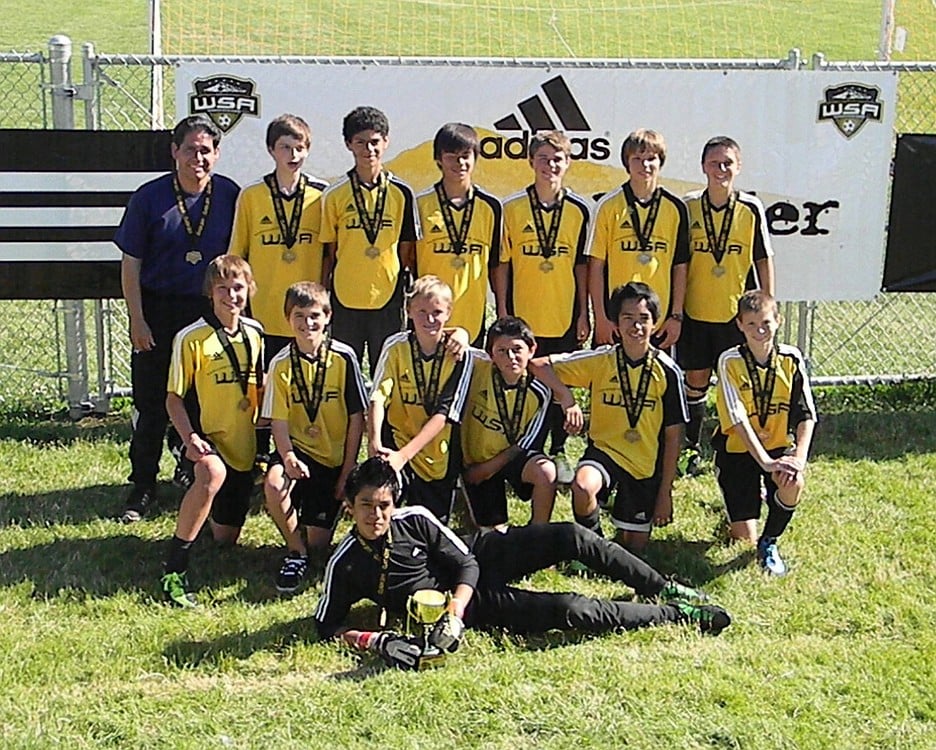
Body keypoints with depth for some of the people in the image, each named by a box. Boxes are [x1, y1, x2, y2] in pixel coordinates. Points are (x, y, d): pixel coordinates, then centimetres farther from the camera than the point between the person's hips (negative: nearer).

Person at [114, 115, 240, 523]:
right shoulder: (149, 197, -4)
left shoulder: (230, 195, -1)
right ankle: (143, 486, 14)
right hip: (158, 311, -1)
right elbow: (131, 263, -2)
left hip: (212, 311, 1)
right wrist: (137, 320, -6)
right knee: (151, 402, 3)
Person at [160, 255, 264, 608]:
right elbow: (174, 398, -9)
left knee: (226, 538, 11)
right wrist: (190, 438, -23)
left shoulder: (255, 333, 5)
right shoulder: (191, 338, -11)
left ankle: (207, 508, 48)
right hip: (207, 439, -5)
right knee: (213, 473, -41)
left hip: (243, 446, 5)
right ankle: (174, 570, -31)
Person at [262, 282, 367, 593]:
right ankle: (296, 552, -8)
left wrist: (348, 473, -6)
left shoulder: (343, 358, -9)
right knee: (275, 485, -35)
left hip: (335, 457, 0)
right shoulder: (281, 364, -6)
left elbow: (356, 418, -5)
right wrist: (288, 457, -28)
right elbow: (279, 421, -8)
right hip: (298, 449, 0)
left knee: (318, 546, -3)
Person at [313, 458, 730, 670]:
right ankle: (677, 614, -4)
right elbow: (327, 626, -9)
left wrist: (453, 612, -26)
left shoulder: (415, 519, -11)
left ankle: (664, 589, 2)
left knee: (571, 537, -18)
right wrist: (377, 640, -27)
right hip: (476, 604, -3)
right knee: (572, 611, -21)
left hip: (477, 557, 3)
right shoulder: (345, 564, -16)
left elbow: (466, 564, -8)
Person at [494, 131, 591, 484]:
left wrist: (584, 314, 5)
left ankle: (558, 451, 24)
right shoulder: (512, 208, -2)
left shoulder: (578, 210, 3)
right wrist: (502, 312, -3)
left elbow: (582, 265, 7)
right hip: (521, 316, -1)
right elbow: (501, 264, 0)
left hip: (564, 316, 1)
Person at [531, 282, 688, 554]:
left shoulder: (667, 371, -9)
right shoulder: (600, 361, -9)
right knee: (582, 488, -34)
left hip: (647, 463, 1)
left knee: (634, 545, 4)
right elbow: (540, 365, -8)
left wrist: (665, 492, -4)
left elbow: (673, 436, -4)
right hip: (604, 448, -1)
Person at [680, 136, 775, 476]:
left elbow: (764, 259, 4)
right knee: (696, 380, 10)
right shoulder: (688, 207, -1)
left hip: (739, 311, -1)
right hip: (696, 309, 1)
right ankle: (692, 448, 25)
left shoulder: (751, 208, -2)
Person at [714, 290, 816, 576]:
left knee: (794, 482, -33)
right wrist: (765, 461, -32)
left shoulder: (791, 359, -7)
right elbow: (738, 419, -23)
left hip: (779, 446, 2)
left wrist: (799, 457, -27)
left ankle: (769, 541, -3)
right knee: (744, 538, -9)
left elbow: (807, 415, -10)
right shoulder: (730, 361, -15)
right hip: (738, 449, -2)